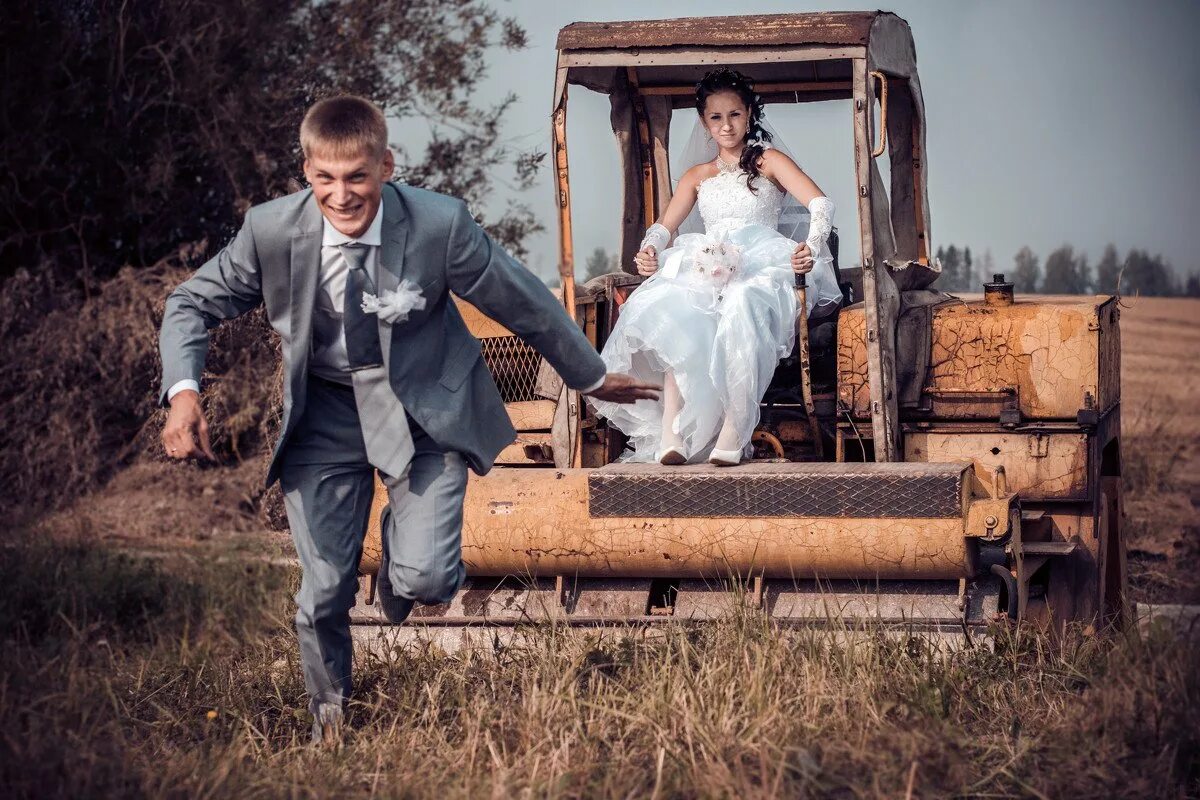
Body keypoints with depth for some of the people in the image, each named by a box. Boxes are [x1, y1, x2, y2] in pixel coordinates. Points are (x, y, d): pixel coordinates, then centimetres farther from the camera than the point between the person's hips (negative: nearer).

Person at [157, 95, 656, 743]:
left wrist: (592, 377, 5)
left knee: (427, 581, -16)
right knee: (323, 592, 4)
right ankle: (328, 714, 37)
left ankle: (405, 552, 25)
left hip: (424, 408, -1)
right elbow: (192, 303, -4)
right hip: (324, 413, 2)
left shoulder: (440, 225, -24)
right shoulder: (271, 230, -19)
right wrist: (183, 391, -22)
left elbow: (525, 302, -9)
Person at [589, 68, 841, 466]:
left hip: (761, 265, -3)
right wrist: (648, 251, -6)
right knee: (676, 310, -34)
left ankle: (733, 432, -43)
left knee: (744, 304, -41)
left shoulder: (769, 162, 16)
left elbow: (820, 203, 3)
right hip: (705, 268, 3)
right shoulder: (697, 176, 29)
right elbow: (664, 227, 19)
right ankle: (670, 434, -44)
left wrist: (812, 248, -19)